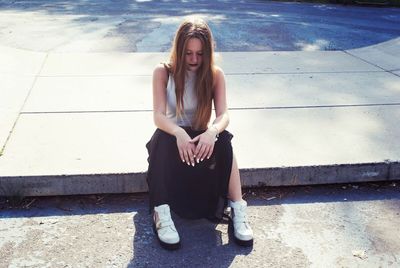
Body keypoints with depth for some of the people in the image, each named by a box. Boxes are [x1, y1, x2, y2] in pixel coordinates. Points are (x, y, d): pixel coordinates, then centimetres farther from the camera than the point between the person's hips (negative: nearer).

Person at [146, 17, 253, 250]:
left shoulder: (215, 75, -4)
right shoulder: (163, 72, -8)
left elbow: (224, 114, -16)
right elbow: (158, 115, -18)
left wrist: (212, 131, -41)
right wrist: (179, 133, -41)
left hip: (201, 138, 1)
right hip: (172, 138, -1)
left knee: (223, 140, -33)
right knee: (163, 139, -37)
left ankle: (238, 209, -31)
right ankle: (162, 213, -41)